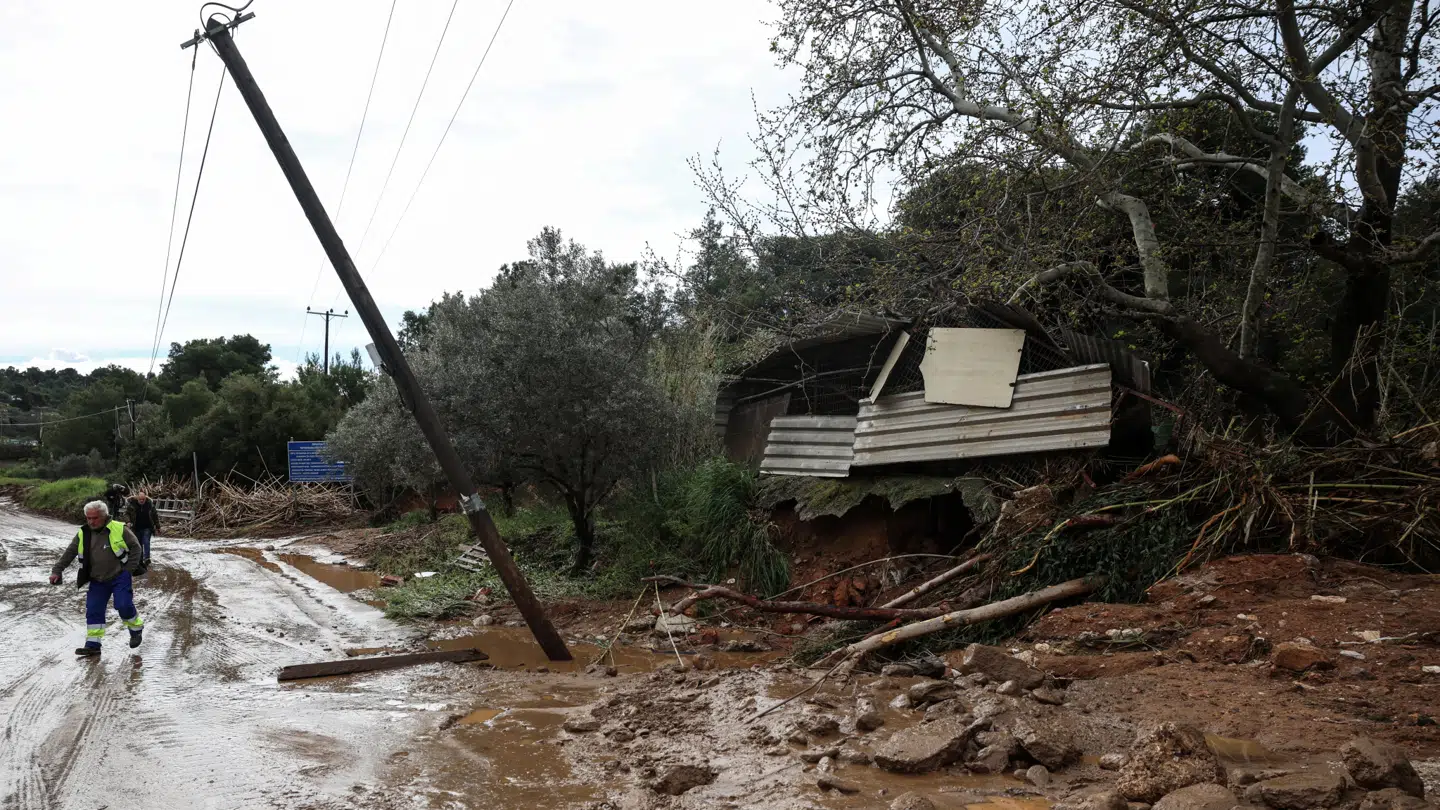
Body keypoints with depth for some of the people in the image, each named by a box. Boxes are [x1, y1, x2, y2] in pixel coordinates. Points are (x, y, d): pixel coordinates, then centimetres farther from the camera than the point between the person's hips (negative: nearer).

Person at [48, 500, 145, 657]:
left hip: (120, 577, -5)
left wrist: (129, 569, -8)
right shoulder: (83, 534, 0)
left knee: (124, 606, -15)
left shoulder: (119, 529, -12)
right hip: (97, 581, 5)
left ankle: (136, 628, 13)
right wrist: (57, 571, 0)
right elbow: (69, 553, 8)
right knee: (93, 611, 0)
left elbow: (136, 547, -5)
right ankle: (93, 645, 6)